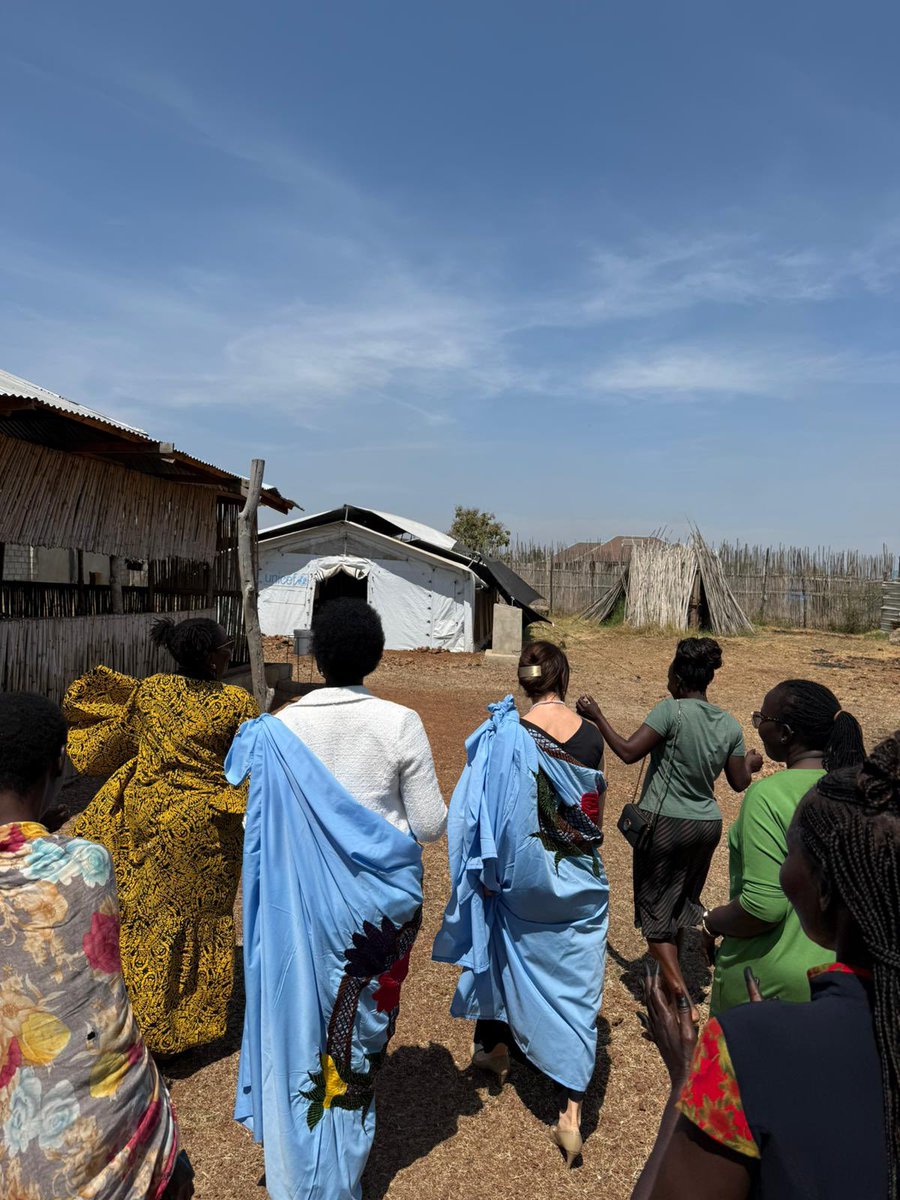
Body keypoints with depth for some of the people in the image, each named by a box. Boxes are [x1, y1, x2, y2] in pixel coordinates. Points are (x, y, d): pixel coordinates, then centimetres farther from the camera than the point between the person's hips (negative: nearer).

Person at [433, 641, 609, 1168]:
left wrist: (488, 870, -1)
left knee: (511, 948, 25)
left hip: (522, 871, 0)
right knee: (575, 985, 8)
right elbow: (596, 813, 0)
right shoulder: (589, 736, -10)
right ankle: (571, 1114, 8)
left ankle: (496, 1046, 46)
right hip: (578, 880, 0)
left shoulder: (505, 734, -15)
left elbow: (487, 809, -12)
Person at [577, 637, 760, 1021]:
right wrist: (751, 764, 27)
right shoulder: (730, 724, -1)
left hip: (664, 823, -6)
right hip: (707, 825, 6)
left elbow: (628, 752, -24)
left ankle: (682, 999, -1)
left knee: (654, 910, 7)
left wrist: (596, 716, -13)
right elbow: (739, 782, 5)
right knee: (682, 905, 23)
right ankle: (671, 978, 40)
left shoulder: (671, 710, -18)